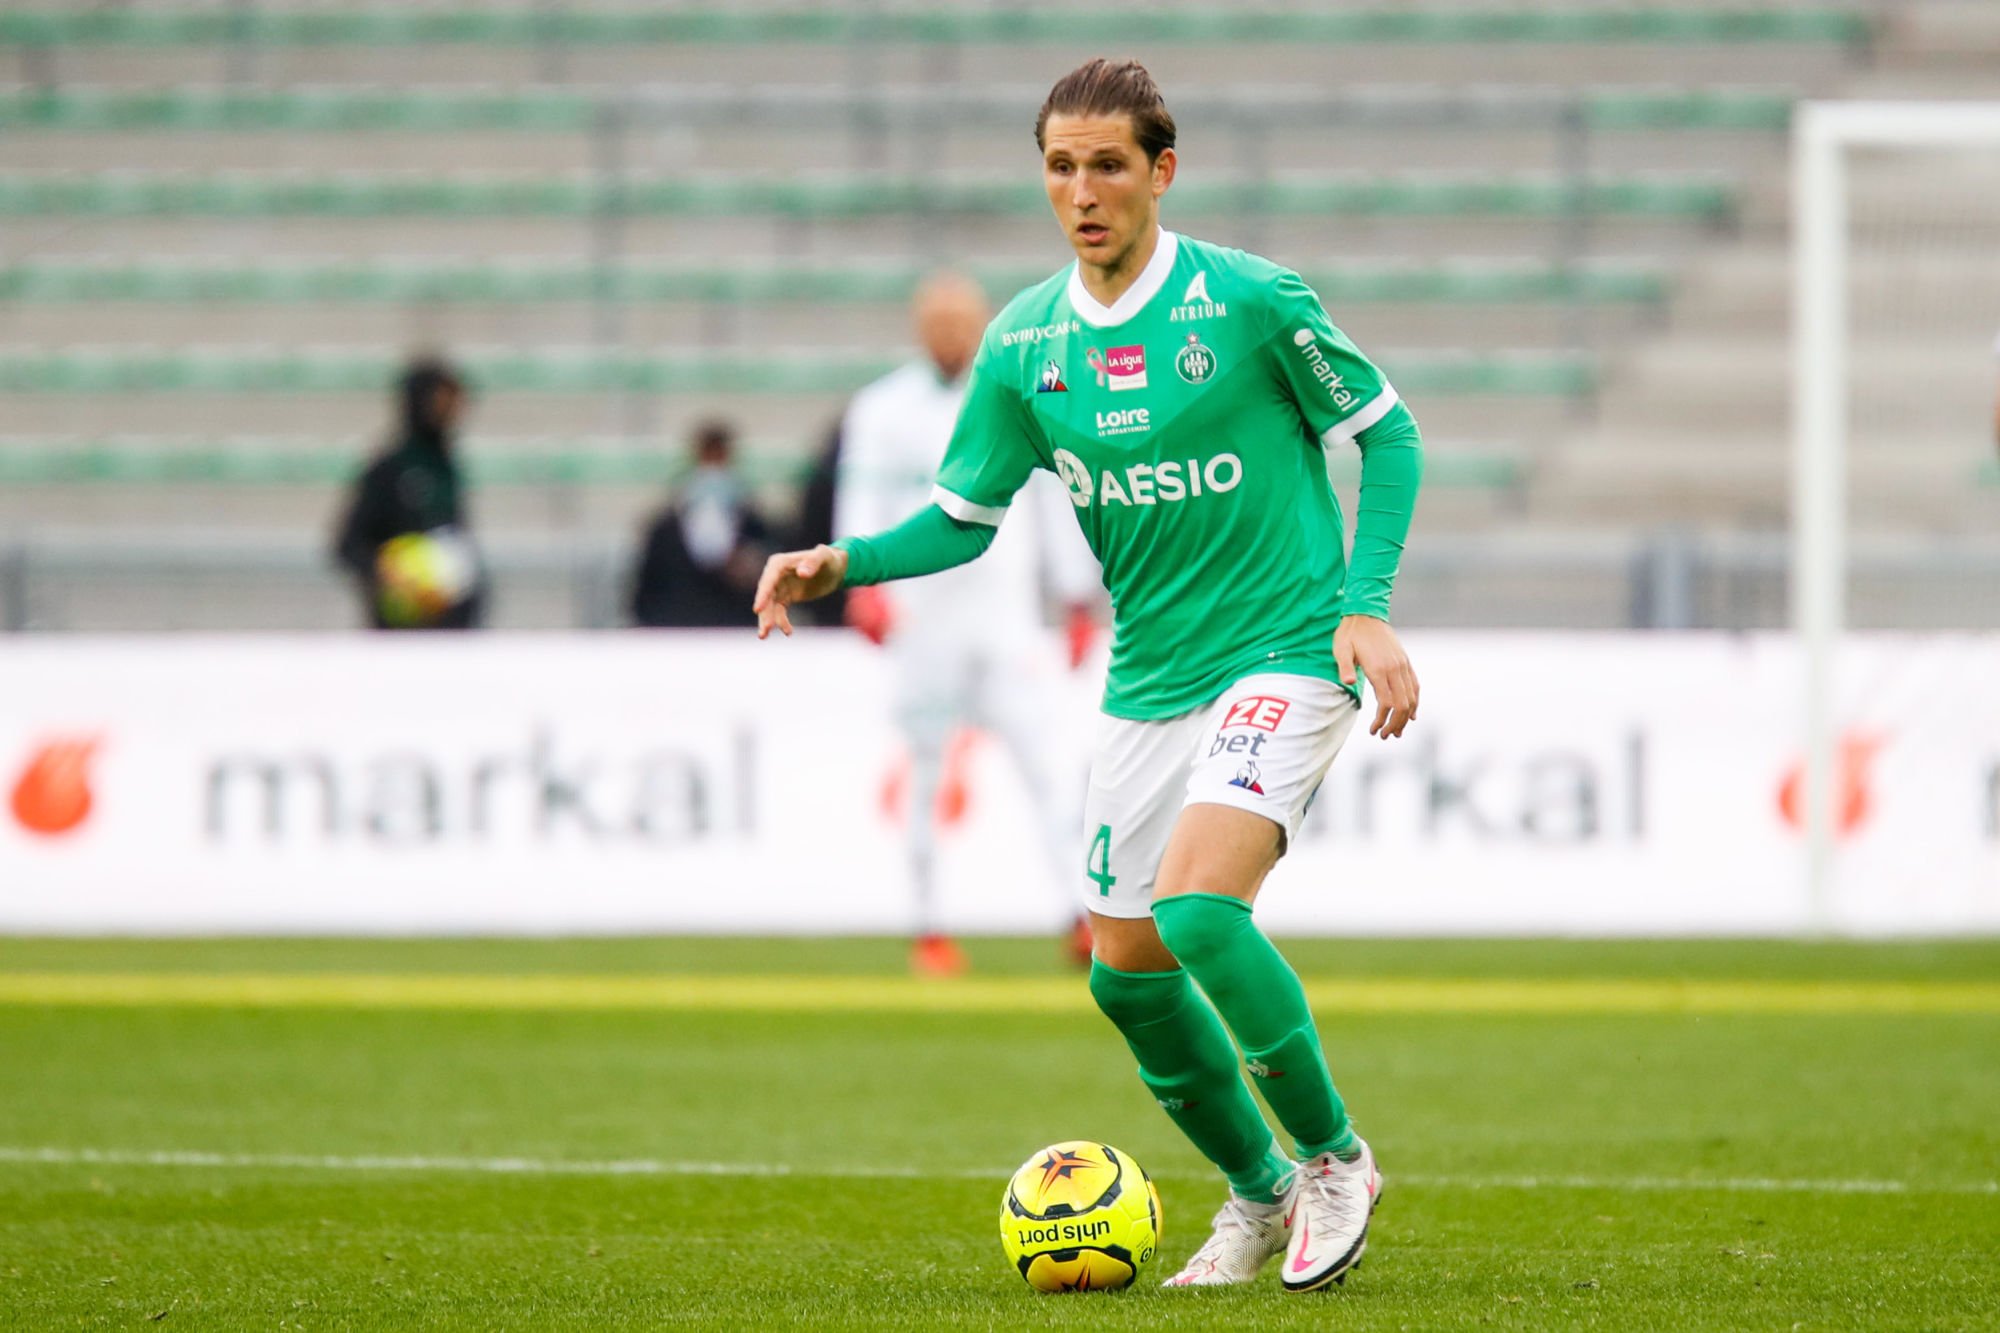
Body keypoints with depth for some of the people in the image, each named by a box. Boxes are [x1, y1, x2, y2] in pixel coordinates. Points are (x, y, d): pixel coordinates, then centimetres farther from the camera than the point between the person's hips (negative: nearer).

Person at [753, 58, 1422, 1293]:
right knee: (1129, 971, 6)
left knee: (1198, 905, -26)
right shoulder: (1024, 343, 2)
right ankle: (1261, 1196, 28)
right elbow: (963, 518, 9)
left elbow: (1389, 433, -2)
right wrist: (840, 563, -9)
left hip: (1287, 655, -6)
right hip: (1151, 676, 6)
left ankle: (1335, 1155, -5)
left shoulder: (1251, 300, -12)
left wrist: (1367, 605, -11)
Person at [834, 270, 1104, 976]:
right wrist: (863, 582, -21)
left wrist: (1079, 600, 11)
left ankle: (1084, 917, -14)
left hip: (1008, 617, 1)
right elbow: (860, 499, -5)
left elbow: (1059, 500, 14)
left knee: (1041, 760, -10)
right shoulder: (882, 409, 5)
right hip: (921, 618, -1)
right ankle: (929, 929, 8)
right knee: (927, 769, 2)